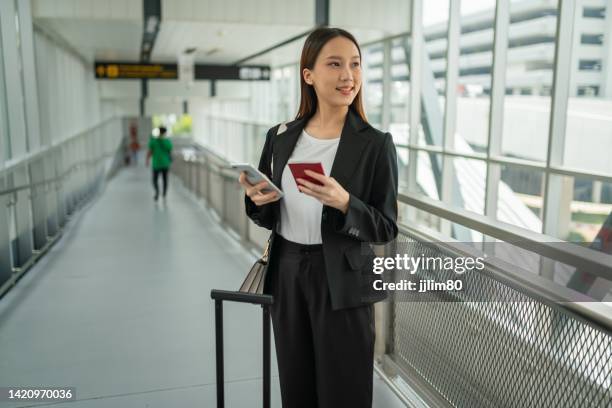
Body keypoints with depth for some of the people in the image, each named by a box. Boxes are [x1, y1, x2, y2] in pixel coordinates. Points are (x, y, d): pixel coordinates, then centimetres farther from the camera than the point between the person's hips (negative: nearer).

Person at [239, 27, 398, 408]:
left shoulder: (376, 144, -10)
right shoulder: (280, 137, 2)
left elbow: (387, 228, -9)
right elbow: (268, 219, 9)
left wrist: (342, 202, -26)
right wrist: (257, 199, -13)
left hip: (343, 283, -3)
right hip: (287, 276, 4)